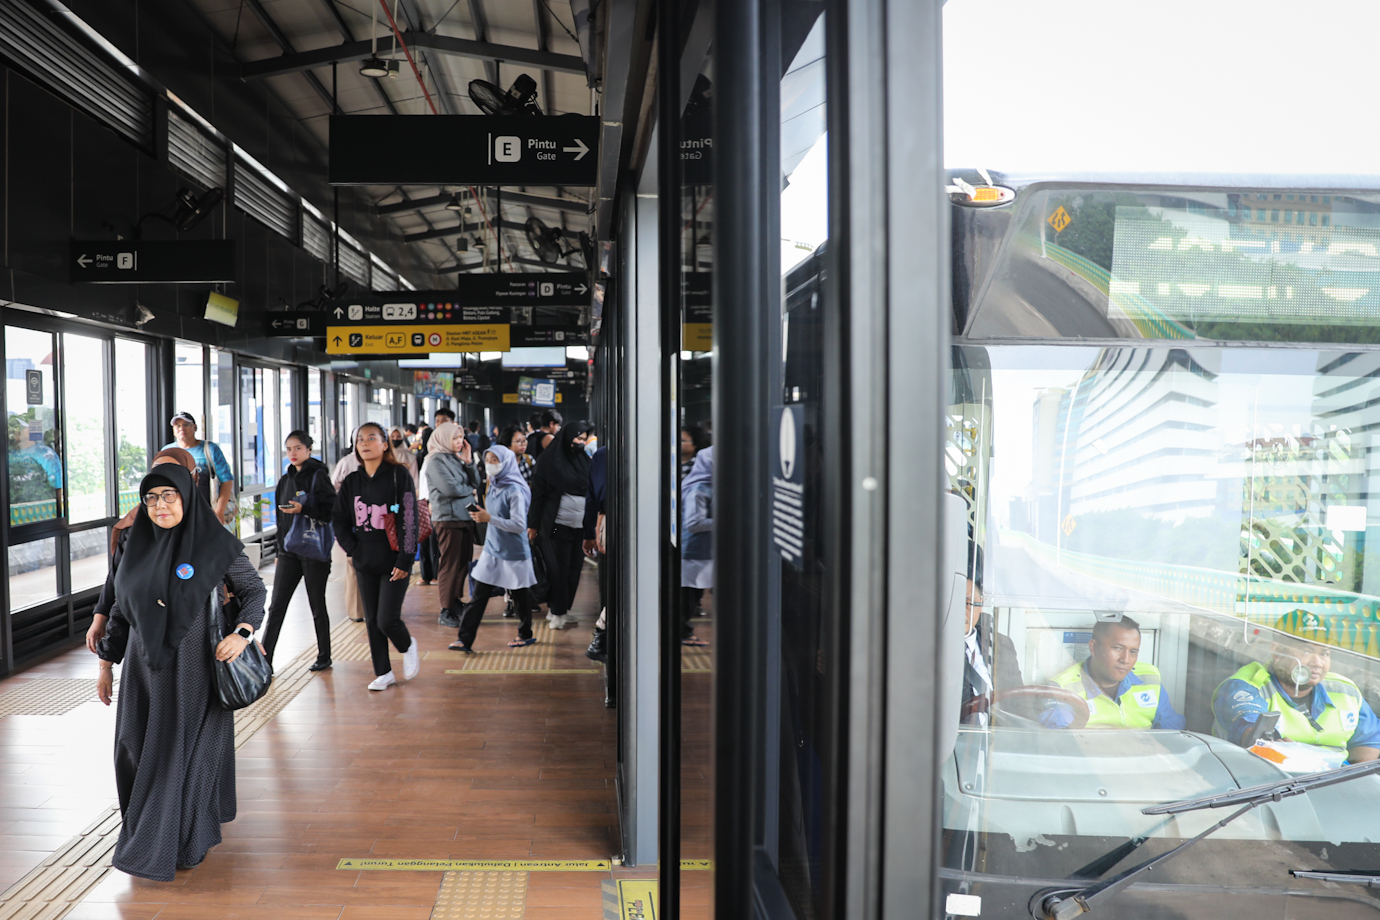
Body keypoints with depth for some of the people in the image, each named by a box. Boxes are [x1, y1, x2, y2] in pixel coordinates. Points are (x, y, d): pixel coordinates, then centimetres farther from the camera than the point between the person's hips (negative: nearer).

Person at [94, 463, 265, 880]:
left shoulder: (216, 544, -9)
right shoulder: (138, 546, 4)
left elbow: (253, 588, -1)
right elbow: (121, 608, 13)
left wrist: (242, 632, -17)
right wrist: (107, 662, 13)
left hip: (195, 667, -5)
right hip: (144, 667, 5)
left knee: (184, 754, 0)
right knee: (137, 752, 11)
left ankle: (186, 842, 15)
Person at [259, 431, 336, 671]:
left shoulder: (319, 476, -5)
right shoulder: (285, 480, 12)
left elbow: (331, 511, -11)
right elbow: (281, 519, 17)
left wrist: (303, 509, -23)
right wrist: (279, 553, 16)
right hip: (289, 551, 5)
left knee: (317, 606, 5)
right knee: (276, 607, 2)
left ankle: (324, 656, 19)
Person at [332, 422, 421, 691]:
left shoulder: (399, 476, -7)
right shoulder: (351, 481, 7)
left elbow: (410, 520, -10)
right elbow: (339, 520, 13)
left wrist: (404, 561, -14)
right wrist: (353, 550, 0)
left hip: (393, 562, -5)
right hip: (364, 563, 5)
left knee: (387, 620, -8)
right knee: (372, 621, 9)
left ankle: (408, 647, 23)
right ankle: (383, 673, 22)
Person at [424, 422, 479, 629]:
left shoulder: (457, 457, 15)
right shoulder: (436, 461, -8)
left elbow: (475, 483, 9)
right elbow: (450, 488, -18)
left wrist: (468, 461, -2)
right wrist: (470, 490, -1)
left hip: (465, 516, 8)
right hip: (448, 518, -8)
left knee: (464, 562, 11)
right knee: (450, 564, -4)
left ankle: (456, 601, 24)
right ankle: (446, 611, 2)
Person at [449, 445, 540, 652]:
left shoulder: (514, 491, -18)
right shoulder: (493, 487, 7)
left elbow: (518, 525, -23)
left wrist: (489, 518, -27)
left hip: (513, 554, -7)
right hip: (492, 551, 7)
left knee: (520, 595, 11)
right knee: (479, 595, 1)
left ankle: (526, 634, 28)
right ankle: (465, 639, 1)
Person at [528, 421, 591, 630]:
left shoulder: (584, 461, 12)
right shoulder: (549, 461, -2)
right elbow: (537, 493, -3)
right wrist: (533, 524, -5)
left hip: (580, 525, 5)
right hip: (557, 524, -5)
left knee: (574, 568, 5)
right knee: (559, 569, -1)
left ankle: (559, 608, 18)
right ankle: (557, 614, 8)